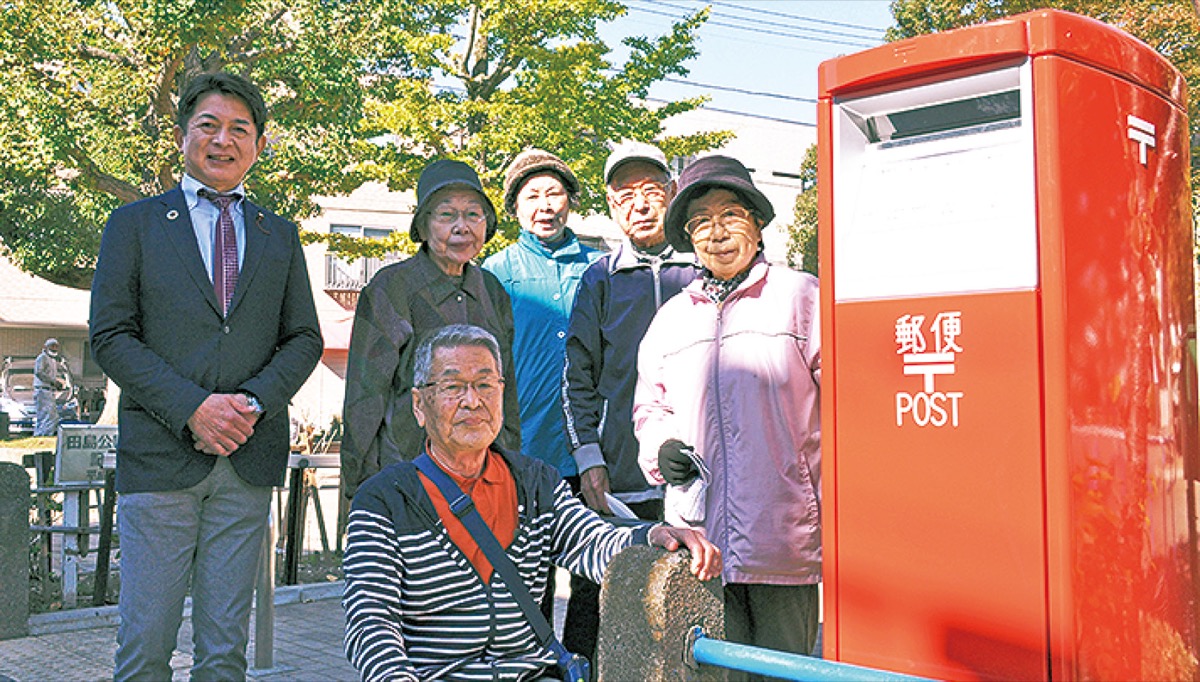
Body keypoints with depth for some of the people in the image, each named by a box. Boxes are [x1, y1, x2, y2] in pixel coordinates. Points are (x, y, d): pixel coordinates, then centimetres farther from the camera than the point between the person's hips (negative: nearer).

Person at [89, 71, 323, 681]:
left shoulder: (280, 237, 16)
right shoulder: (134, 224, 8)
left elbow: (304, 338, 11)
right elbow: (111, 336, 0)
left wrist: (254, 402, -8)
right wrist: (192, 408, -13)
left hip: (249, 460, 2)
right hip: (159, 454, -2)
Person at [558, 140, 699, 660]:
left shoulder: (705, 270, 10)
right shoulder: (600, 278, 13)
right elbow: (578, 377, 11)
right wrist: (588, 457, -1)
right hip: (617, 480, 1)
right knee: (596, 593, 0)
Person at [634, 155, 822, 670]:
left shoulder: (799, 295, 4)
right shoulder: (671, 316, 18)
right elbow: (649, 405, 27)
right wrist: (662, 448, 5)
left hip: (784, 532, -3)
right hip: (697, 531, 4)